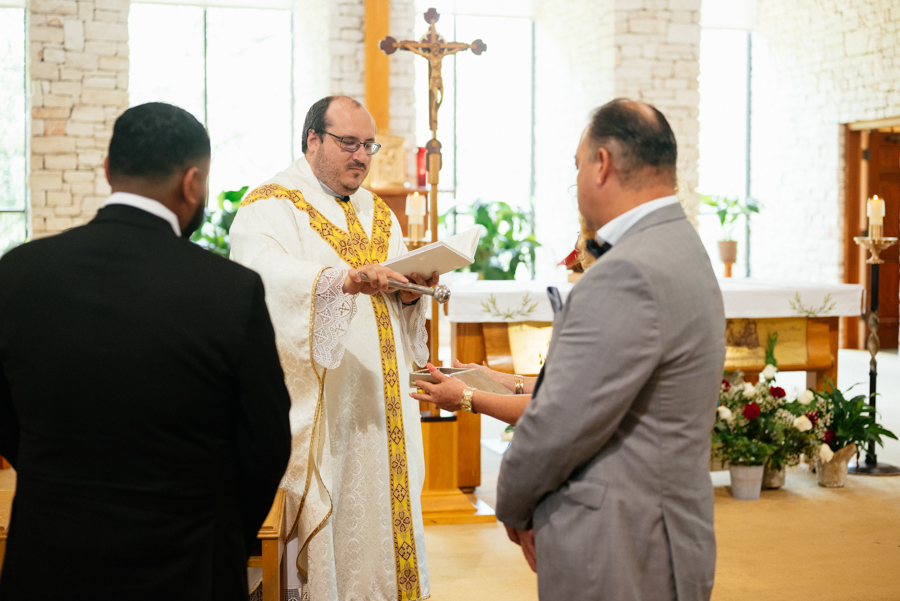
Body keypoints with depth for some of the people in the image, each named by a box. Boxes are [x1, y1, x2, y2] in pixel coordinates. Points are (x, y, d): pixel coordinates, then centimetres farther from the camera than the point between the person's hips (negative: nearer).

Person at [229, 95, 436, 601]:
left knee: (383, 512, 8)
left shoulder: (378, 213, 19)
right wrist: (344, 279, -39)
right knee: (324, 520, -4)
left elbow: (397, 302, 15)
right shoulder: (273, 205, -4)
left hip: (379, 405, 7)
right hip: (315, 405, -6)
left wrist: (409, 290, -9)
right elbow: (265, 275, -25)